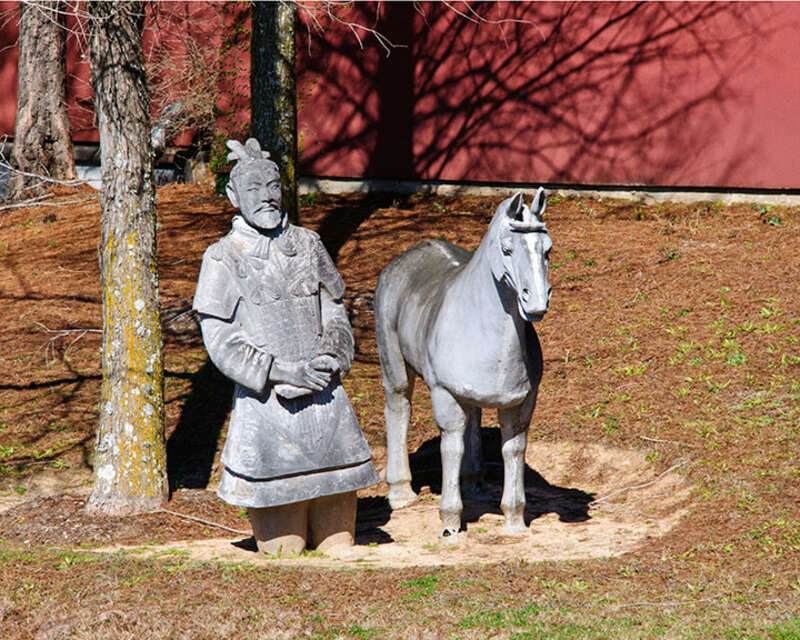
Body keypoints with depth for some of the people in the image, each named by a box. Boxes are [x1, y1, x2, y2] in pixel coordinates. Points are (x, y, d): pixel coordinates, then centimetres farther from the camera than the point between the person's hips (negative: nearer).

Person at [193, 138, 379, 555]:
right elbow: (221, 342, -7)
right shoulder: (224, 258, -2)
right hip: (266, 407, -3)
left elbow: (335, 314, 13)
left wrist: (329, 360, -8)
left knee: (337, 541, 6)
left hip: (326, 400, 3)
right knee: (283, 549, -2)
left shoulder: (307, 244, 9)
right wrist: (287, 372, -15)